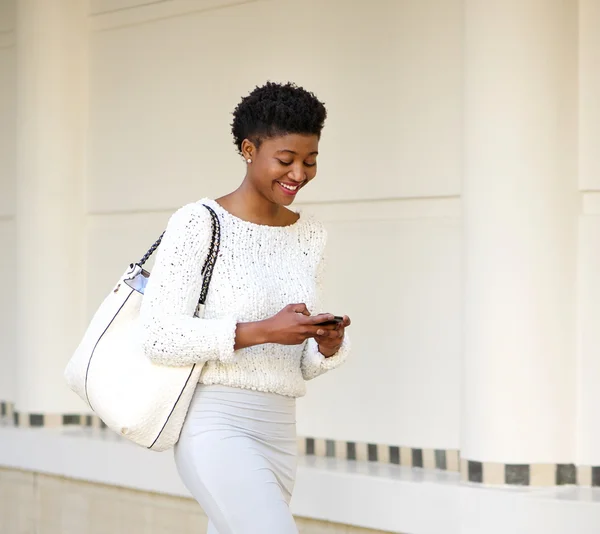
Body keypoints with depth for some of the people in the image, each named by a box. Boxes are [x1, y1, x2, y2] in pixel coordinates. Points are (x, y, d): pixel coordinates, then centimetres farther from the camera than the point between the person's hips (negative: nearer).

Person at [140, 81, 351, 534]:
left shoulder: (311, 235, 12)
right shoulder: (199, 223, -7)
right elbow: (159, 337, -14)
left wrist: (329, 343, -7)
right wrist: (263, 331, -22)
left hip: (279, 434, 7)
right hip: (216, 426, -7)